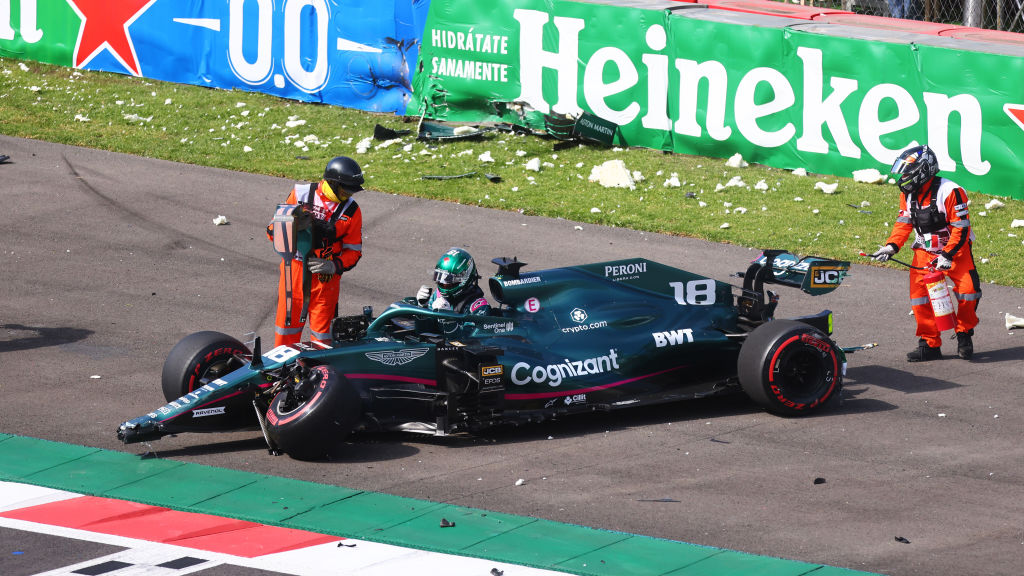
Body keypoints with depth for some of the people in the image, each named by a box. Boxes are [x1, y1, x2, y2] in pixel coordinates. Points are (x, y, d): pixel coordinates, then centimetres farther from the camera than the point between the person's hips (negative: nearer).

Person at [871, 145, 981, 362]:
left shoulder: (950, 192, -20)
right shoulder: (908, 194, 2)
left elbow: (961, 228, -20)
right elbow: (903, 223, 8)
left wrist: (948, 255, -26)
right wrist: (891, 246, -8)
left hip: (955, 249, -5)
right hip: (925, 252, 5)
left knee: (968, 289, -17)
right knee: (919, 294, -7)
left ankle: (964, 334, 5)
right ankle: (930, 344, 2)